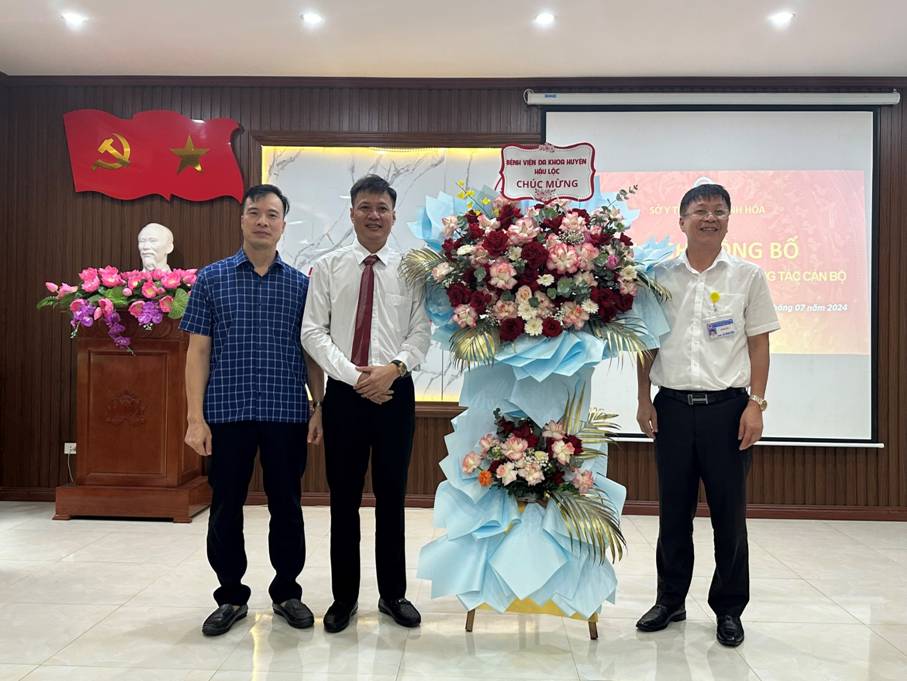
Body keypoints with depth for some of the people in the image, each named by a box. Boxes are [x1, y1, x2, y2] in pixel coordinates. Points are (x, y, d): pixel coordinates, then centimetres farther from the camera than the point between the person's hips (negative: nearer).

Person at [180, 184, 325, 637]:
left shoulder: (300, 284, 6)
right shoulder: (212, 279, 4)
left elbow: (310, 352, 7)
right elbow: (198, 351, 1)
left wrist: (320, 407, 0)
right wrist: (196, 418, -5)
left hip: (287, 413, 1)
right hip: (227, 412, 0)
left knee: (287, 506, 9)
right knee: (226, 506, 9)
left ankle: (287, 591, 26)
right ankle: (231, 595, 26)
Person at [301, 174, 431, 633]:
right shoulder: (327, 268, 4)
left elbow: (421, 332, 0)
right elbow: (313, 331, -3)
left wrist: (394, 367, -18)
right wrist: (354, 375, -13)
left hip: (396, 392, 0)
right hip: (344, 393, 0)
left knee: (391, 497, 10)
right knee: (344, 499, 7)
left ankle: (393, 594, 25)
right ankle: (344, 598, 22)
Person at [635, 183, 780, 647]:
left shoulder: (747, 276, 3)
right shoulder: (660, 277, 6)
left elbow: (759, 345, 3)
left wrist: (756, 404, -5)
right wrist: (643, 400, 3)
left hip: (727, 405, -1)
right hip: (672, 405, 1)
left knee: (729, 512, 6)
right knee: (673, 510, 10)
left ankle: (729, 609, 22)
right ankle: (670, 600, 25)